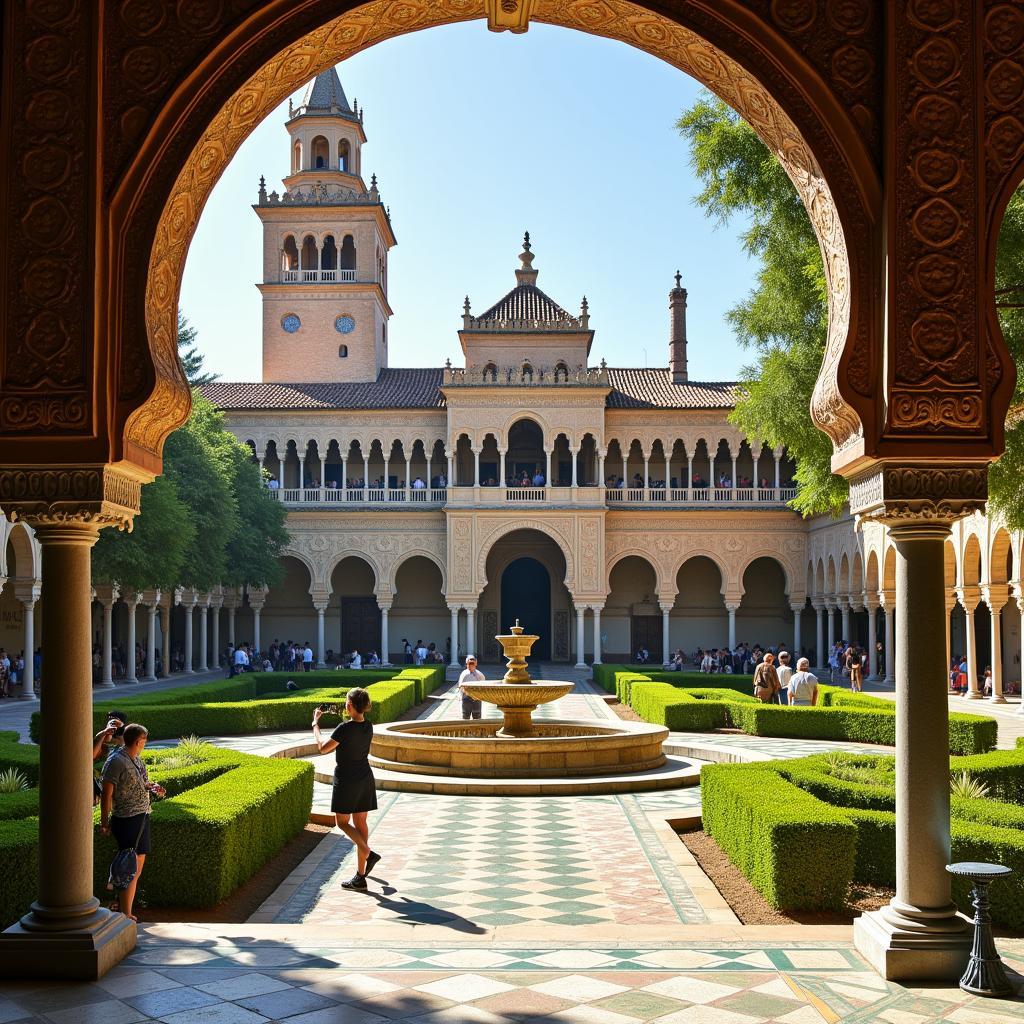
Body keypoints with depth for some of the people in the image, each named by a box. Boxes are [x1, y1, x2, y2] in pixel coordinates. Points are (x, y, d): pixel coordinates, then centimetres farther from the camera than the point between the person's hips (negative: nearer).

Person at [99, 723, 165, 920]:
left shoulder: (136, 759, 13)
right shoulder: (116, 761, -14)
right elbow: (106, 793, -15)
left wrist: (153, 787, 7)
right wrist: (104, 822, -15)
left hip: (142, 818, 9)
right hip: (127, 821, -9)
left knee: (137, 868, 15)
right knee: (130, 869, -7)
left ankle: (125, 912, 26)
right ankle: (125, 917, -1)